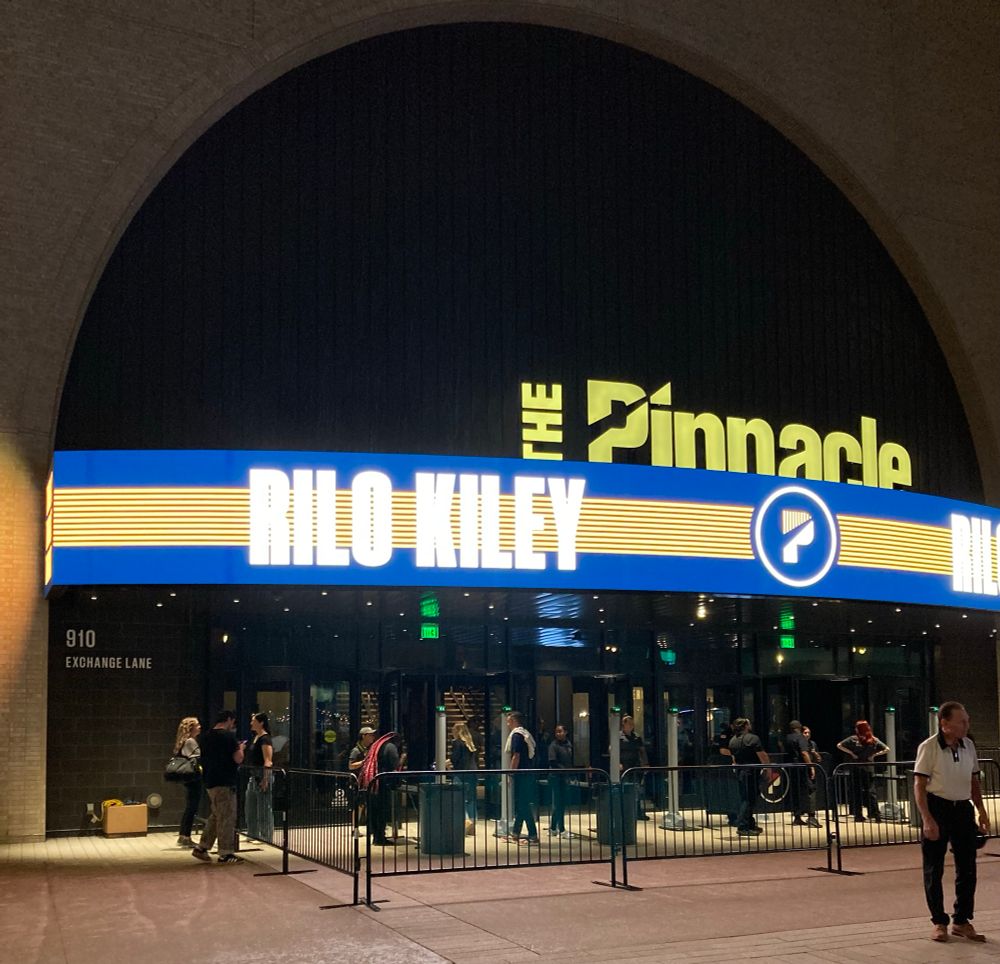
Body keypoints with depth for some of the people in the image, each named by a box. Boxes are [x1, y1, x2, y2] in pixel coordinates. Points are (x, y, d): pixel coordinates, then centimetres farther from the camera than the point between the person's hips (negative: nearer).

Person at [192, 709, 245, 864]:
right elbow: (238, 759, -18)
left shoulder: (206, 737, 10)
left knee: (216, 815, 19)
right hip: (225, 782, -8)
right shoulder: (228, 736, -14)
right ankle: (225, 854, 3)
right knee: (227, 817, -1)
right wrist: (240, 748, 3)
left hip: (210, 782, 8)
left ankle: (202, 848, 19)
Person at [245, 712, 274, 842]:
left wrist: (265, 779, -25)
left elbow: (268, 761, -20)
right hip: (253, 776, 10)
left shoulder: (265, 739, -13)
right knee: (251, 809, 16)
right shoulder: (255, 738, 15)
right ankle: (252, 835, 25)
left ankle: (266, 838, 0)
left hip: (263, 776, -10)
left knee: (264, 809, -4)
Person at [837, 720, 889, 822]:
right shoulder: (874, 740, 1)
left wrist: (851, 753, -5)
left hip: (856, 769, -1)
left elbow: (839, 746, -10)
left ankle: (858, 815, 7)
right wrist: (875, 755, 1)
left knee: (856, 792, 7)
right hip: (869, 769, 1)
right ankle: (876, 815, -3)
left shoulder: (853, 739, -5)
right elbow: (886, 749, 0)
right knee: (871, 791, 6)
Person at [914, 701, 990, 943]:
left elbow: (974, 781, 17)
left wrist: (981, 811, 9)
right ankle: (939, 923, 13)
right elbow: (919, 786, -13)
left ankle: (962, 921, 20)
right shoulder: (928, 748, -12)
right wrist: (928, 820, -19)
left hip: (963, 809, 5)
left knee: (967, 868, 8)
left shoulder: (969, 746, 6)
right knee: (933, 870, 2)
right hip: (938, 808, -5)